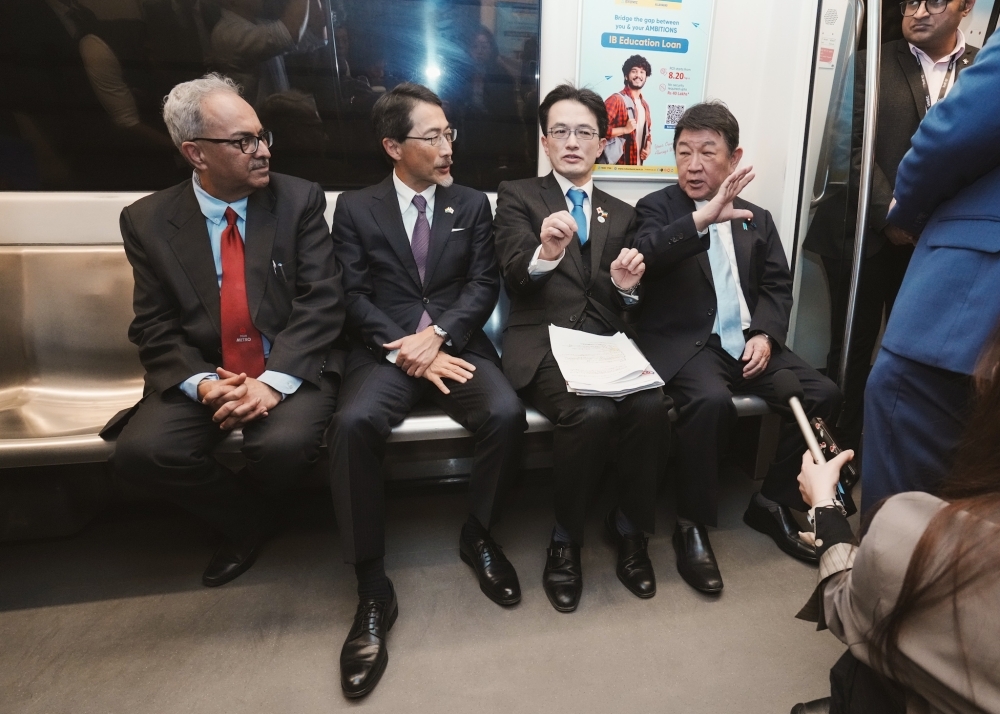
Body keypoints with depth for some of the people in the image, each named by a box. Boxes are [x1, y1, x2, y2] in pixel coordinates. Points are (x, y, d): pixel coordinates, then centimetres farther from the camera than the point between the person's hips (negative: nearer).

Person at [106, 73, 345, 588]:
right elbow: (154, 326, 2)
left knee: (284, 444, -30)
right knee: (141, 452, -22)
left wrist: (274, 381, -22)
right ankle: (247, 522, 7)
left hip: (290, 369, -2)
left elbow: (321, 302, -10)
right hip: (201, 376, 2)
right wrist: (201, 383, -17)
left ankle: (243, 507, 10)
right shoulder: (147, 220, 3)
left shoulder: (300, 200, -3)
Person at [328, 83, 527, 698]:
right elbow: (354, 298, 0)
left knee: (507, 414, -29)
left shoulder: (473, 205, 14)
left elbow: (484, 285, 4)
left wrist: (437, 335, -14)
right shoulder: (355, 209, 10)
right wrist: (408, 351, -14)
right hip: (386, 350, -1)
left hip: (457, 344, 2)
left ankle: (479, 535, 0)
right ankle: (373, 588, -16)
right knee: (354, 423, -32)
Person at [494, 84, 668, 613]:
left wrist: (627, 285, -6)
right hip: (542, 343, -3)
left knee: (651, 407, -27)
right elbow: (514, 276, -6)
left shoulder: (622, 214, 22)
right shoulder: (518, 196, 12)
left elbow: (628, 305, 18)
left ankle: (629, 528, -1)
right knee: (592, 413, -31)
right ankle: (565, 538, -5)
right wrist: (544, 252, -29)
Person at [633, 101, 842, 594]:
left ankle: (771, 502, 7)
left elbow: (777, 286, 13)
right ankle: (692, 525, -13)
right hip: (684, 343, -5)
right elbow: (644, 256, -18)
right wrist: (703, 217, -32)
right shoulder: (657, 208, 4)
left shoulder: (757, 219, 18)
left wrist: (765, 335, -5)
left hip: (749, 341, 5)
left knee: (822, 395, -13)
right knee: (711, 402, -33)